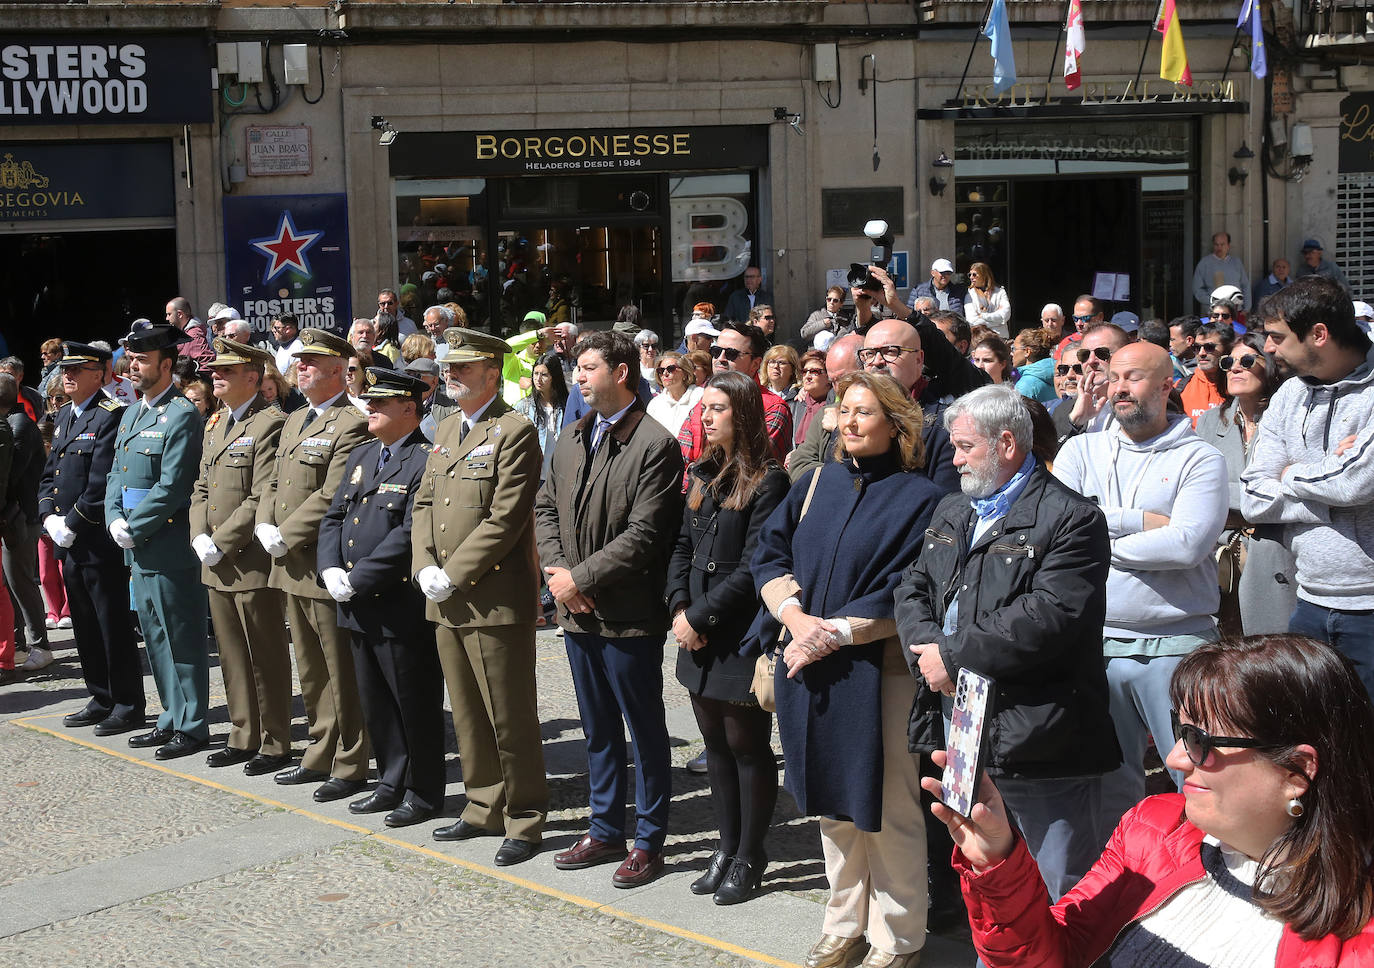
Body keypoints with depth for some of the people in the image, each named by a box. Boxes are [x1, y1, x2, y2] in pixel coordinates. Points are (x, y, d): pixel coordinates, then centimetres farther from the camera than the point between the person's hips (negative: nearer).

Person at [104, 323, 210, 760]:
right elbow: (117, 475, 17)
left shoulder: (183, 416, -12)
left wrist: (134, 528, -14)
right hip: (138, 548, 9)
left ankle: (192, 727, 5)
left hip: (170, 548, -9)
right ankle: (172, 719, 24)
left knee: (182, 640, -2)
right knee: (155, 638, 15)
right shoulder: (131, 415, 16)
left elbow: (171, 487, -18)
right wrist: (114, 520, 0)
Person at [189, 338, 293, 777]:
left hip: (253, 563, -8)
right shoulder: (215, 424, 16)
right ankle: (243, 737, 25)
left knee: (267, 657, 0)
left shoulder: (270, 424, -12)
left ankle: (275, 745, 9)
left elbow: (263, 498, -19)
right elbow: (202, 488, 18)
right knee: (232, 655, 15)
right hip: (218, 564, 9)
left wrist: (222, 544, -17)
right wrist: (200, 538, 2)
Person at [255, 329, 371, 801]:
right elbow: (275, 484, 20)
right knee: (311, 671, 17)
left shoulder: (351, 425, -14)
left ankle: (350, 767, 7)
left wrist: (285, 536, -16)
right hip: (292, 567, 9)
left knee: (341, 673, -1)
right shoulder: (294, 421, 17)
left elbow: (331, 496, -21)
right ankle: (321, 756, 27)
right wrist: (264, 527, 2)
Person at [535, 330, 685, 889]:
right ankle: (605, 831, 29)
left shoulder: (655, 444, -14)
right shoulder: (571, 440, 12)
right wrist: (557, 569, -4)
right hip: (578, 612, 8)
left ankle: (649, 841, 14)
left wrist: (580, 576, -17)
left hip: (629, 613, -8)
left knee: (646, 731, 4)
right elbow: (546, 508, 14)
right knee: (598, 731, 17)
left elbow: (645, 534, -19)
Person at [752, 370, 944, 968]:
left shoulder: (918, 498, -5)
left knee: (886, 807, 1)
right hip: (809, 668, 5)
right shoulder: (818, 484, 11)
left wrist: (834, 632, -16)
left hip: (878, 672, -5)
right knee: (832, 803, 14)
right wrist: (796, 616, -10)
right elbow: (768, 555, 6)